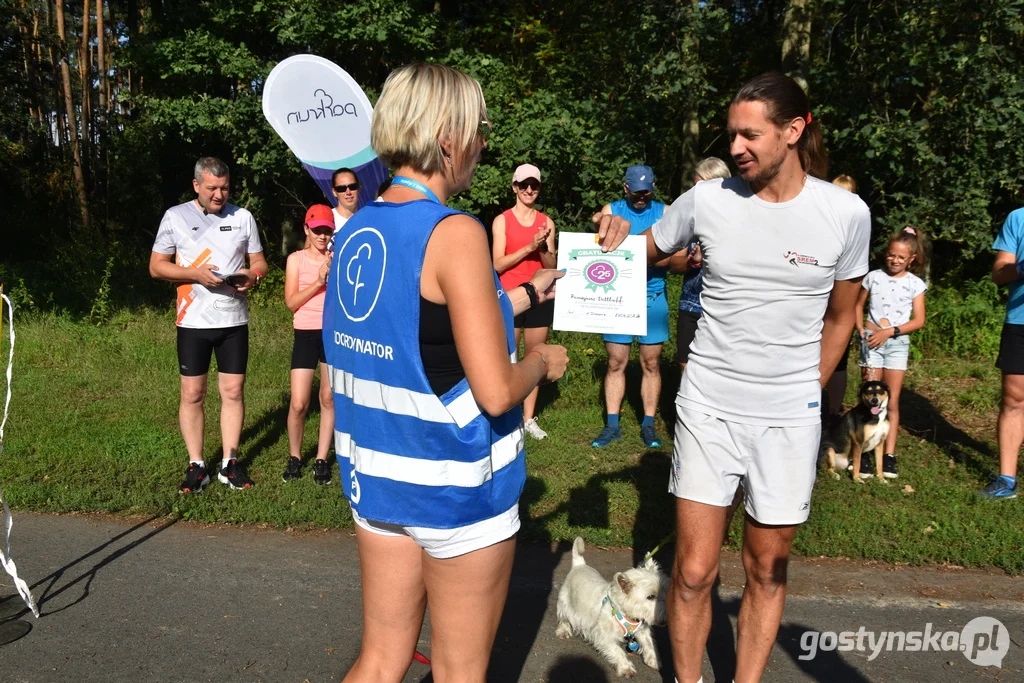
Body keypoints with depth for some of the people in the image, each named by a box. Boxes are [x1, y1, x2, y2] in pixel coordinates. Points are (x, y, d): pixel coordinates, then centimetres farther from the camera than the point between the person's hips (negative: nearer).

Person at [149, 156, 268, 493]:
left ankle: (229, 464, 14)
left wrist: (252, 276, -12)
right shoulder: (175, 216, 0)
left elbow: (260, 263, 11)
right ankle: (196, 465, 14)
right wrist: (195, 274, -15)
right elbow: (156, 266, 0)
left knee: (233, 391, 4)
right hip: (193, 321, -1)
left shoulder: (242, 217, 6)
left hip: (234, 320, 2)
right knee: (192, 393, 3)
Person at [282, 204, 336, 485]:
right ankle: (294, 457, 19)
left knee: (329, 399, 6)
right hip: (306, 335, 0)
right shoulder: (296, 259, 2)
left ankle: (321, 459, 18)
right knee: (298, 404, -3)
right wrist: (319, 281, -14)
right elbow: (291, 302, -5)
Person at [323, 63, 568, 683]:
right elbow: (496, 391, -23)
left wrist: (525, 294, 21)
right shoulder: (455, 233, -20)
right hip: (456, 486, -7)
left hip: (374, 473, 7)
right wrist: (543, 362, -2)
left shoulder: (355, 231, 4)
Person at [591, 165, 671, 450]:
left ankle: (648, 424, 14)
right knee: (616, 362, 3)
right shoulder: (611, 210, 7)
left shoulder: (664, 213, 6)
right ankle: (612, 425, 11)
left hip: (652, 296, 0)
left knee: (651, 363, 4)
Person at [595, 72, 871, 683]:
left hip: (789, 418, 1)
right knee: (694, 571, 3)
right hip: (707, 407, 0)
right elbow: (646, 253, 11)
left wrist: (808, 394, 11)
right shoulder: (707, 200, -4)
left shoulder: (846, 213, -4)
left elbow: (839, 317, 9)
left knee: (768, 572, 13)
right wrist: (618, 234, -11)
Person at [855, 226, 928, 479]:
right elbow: (858, 304, 13)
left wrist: (890, 332, -14)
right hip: (871, 340, 0)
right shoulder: (873, 277, 2)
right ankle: (864, 452, 1)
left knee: (892, 401, 4)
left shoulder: (915, 284, 0)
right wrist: (861, 329, -3)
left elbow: (919, 320, -4)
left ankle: (889, 454, 8)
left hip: (897, 342, 0)